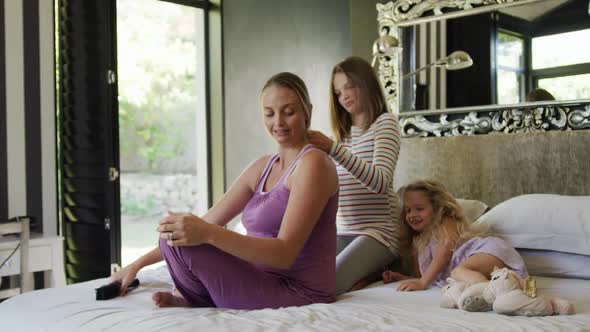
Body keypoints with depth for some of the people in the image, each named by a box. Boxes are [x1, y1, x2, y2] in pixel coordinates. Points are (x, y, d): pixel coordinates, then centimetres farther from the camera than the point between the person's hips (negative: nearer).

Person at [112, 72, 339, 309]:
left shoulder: (313, 163, -13)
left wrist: (208, 234, -34)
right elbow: (209, 221, 10)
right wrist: (139, 264, 8)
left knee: (177, 241, -16)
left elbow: (285, 253, -22)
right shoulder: (263, 167, 12)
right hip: (269, 283, 9)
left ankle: (201, 303, 8)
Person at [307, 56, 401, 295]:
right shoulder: (341, 134, 19)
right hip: (342, 232, 6)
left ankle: (373, 274, 1)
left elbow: (381, 182, -19)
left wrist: (334, 148, -28)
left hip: (378, 230, -6)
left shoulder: (385, 122, -1)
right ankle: (370, 270, 0)